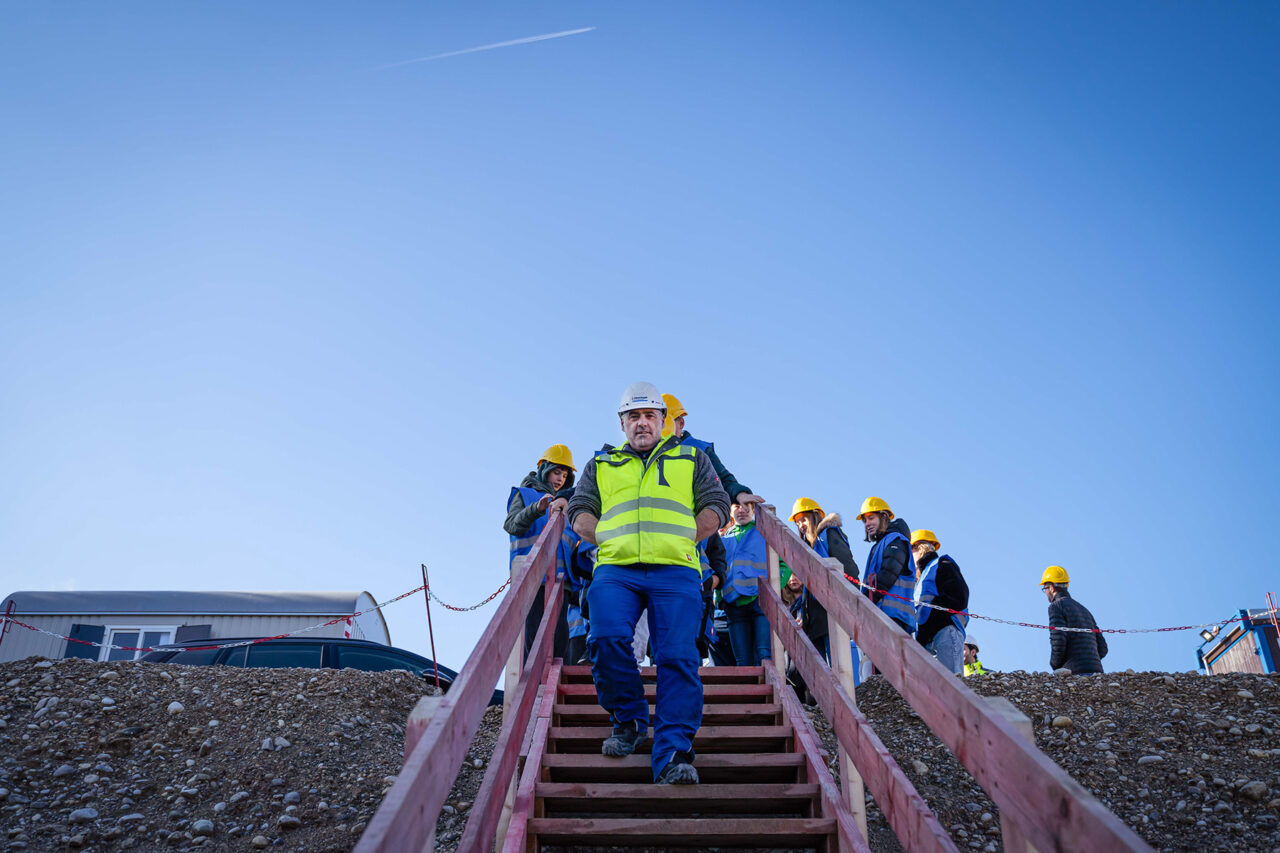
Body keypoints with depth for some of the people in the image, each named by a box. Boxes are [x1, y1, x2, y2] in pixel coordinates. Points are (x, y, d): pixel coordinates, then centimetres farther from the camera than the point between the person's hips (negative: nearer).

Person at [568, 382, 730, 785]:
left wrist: (680, 542, 2)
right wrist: (609, 541, 2)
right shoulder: (601, 465, 27)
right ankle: (628, 721, -1)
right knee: (607, 638, -24)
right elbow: (579, 512, 18)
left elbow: (715, 507, 14)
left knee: (678, 657, -17)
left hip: (676, 570, -1)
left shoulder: (692, 459, 24)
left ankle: (673, 755, -20)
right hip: (615, 569, 1)